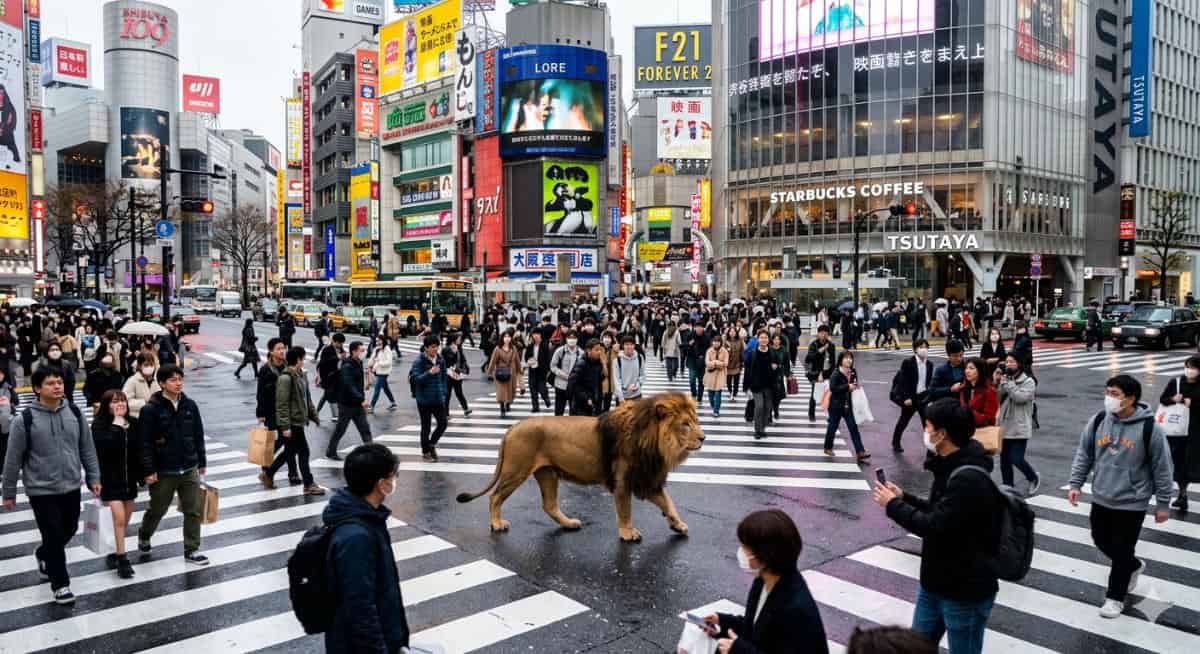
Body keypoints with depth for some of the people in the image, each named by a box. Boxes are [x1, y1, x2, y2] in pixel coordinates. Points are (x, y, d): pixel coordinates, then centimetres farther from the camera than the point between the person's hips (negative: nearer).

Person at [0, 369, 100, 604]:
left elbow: (87, 448, 8)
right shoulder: (25, 419, -13)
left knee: (69, 531, 18)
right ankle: (60, 584, 16)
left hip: (72, 487, 4)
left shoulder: (74, 413, -1)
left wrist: (93, 478, 7)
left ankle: (43, 555, 48)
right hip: (41, 490, -4)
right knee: (54, 537, -1)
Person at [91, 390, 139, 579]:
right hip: (109, 479, -5)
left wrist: (140, 474, 10)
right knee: (119, 517, -13)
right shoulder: (99, 425, -10)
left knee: (125, 521, 12)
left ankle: (117, 554, 28)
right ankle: (122, 559, -3)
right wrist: (117, 424, -25)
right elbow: (106, 446, -28)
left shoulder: (131, 424, 3)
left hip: (129, 478, 5)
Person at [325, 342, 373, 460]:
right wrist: (362, 399, -34)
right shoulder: (347, 367, -19)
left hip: (358, 404, 7)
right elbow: (349, 386, -29)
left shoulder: (359, 364, 9)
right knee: (340, 430, 8)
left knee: (365, 429, 1)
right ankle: (331, 452, 26)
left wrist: (362, 399, 14)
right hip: (347, 404, -7)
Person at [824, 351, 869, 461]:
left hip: (848, 405, 5)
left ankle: (860, 452, -2)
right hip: (836, 405, -5)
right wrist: (847, 387, -25)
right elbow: (833, 388, -26)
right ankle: (828, 448, 29)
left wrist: (855, 387, -2)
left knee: (853, 427, -1)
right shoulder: (836, 373, -15)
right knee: (833, 426, 9)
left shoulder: (853, 372, 3)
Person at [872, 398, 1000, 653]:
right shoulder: (951, 467, 5)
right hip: (935, 582, 9)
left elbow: (934, 527, -29)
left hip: (965, 591, -9)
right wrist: (903, 497, 2)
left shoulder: (969, 479, -27)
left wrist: (893, 505, -16)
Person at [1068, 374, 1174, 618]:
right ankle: (1133, 566, 47)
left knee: (1122, 551, 4)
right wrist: (1075, 484, 0)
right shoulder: (1098, 421, -5)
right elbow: (1083, 455, 6)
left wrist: (1162, 504, -3)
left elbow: (1162, 468, -7)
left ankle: (1115, 597, 22)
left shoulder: (1149, 428, -16)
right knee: (1102, 542, 18)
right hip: (1101, 499, 5)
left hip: (1131, 503, -4)